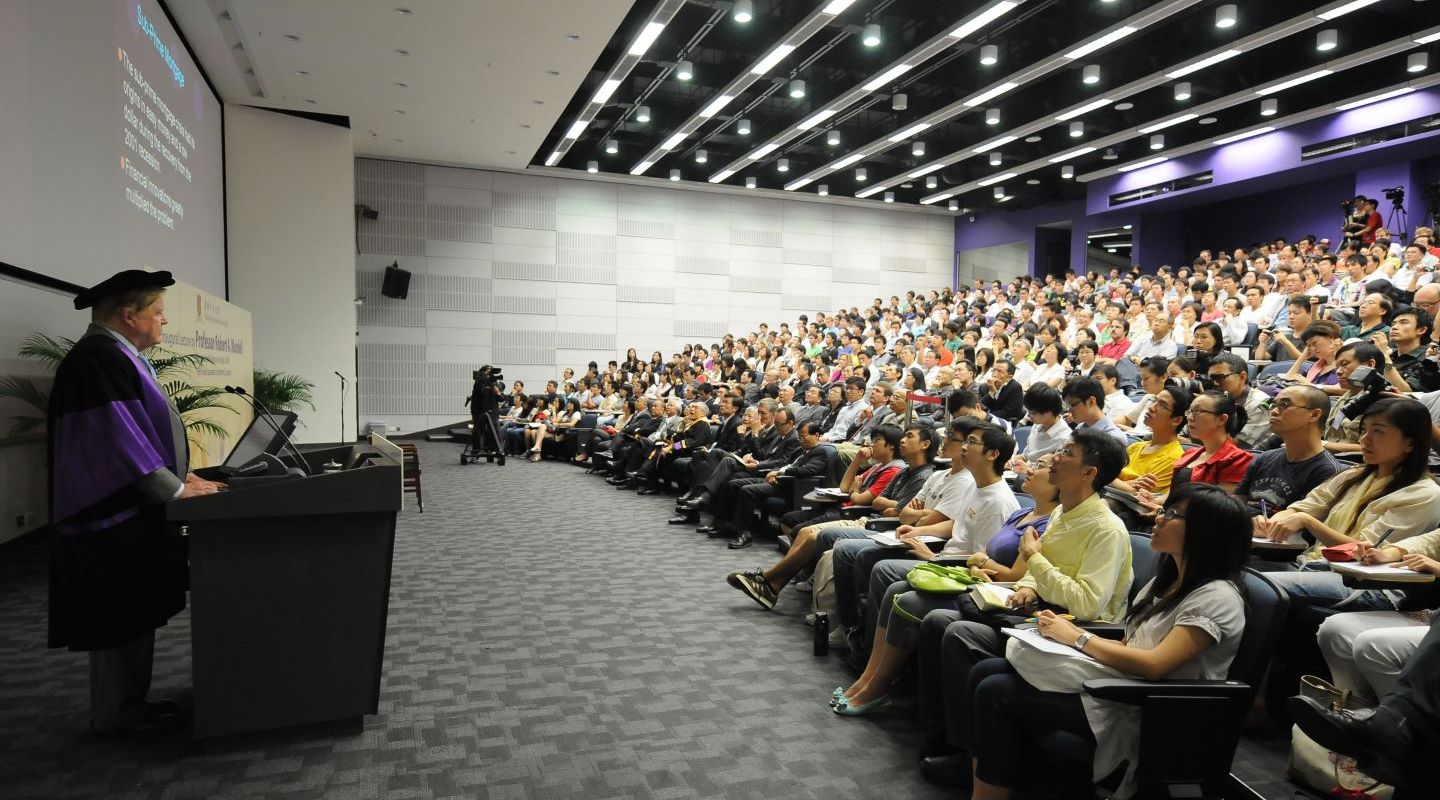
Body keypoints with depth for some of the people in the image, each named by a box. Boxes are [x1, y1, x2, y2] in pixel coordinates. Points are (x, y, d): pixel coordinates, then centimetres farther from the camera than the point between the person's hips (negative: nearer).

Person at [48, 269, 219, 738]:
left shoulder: (121, 357, 13)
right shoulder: (97, 359, -19)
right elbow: (117, 437, -23)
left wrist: (179, 472, 12)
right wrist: (175, 489, -18)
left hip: (135, 510, 10)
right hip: (115, 514, -10)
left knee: (135, 612, 15)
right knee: (120, 617, 0)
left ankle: (129, 703, 25)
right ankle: (116, 716, 13)